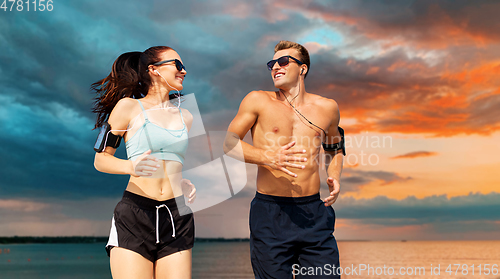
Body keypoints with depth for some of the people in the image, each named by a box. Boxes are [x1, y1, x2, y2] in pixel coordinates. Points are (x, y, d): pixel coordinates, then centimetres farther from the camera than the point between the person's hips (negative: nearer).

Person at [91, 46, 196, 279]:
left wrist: (183, 183, 8)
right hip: (134, 216, -4)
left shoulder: (185, 117, 17)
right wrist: (132, 166, -18)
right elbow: (101, 159, 2)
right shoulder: (129, 107, 2)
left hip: (176, 216, 4)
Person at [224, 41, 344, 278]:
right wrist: (267, 157, -15)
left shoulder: (327, 108, 11)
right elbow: (228, 143, 1)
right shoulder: (258, 101, 2)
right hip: (270, 212, -2)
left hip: (314, 213, 3)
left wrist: (334, 177, 7)